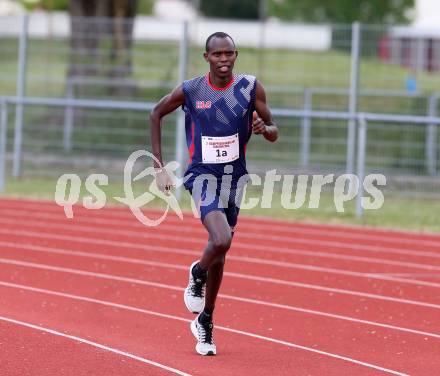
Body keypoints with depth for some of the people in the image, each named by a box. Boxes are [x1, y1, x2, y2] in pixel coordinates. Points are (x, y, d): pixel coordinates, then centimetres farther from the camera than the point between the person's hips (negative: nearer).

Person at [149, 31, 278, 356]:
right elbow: (157, 114, 7)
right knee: (221, 240, -26)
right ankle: (197, 275, 8)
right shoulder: (190, 91, -9)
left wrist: (264, 128, -24)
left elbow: (274, 132, 2)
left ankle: (205, 322, 29)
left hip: (234, 176, 3)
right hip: (203, 175, -3)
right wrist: (159, 164, 3)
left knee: (220, 253, 12)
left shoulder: (251, 88, -5)